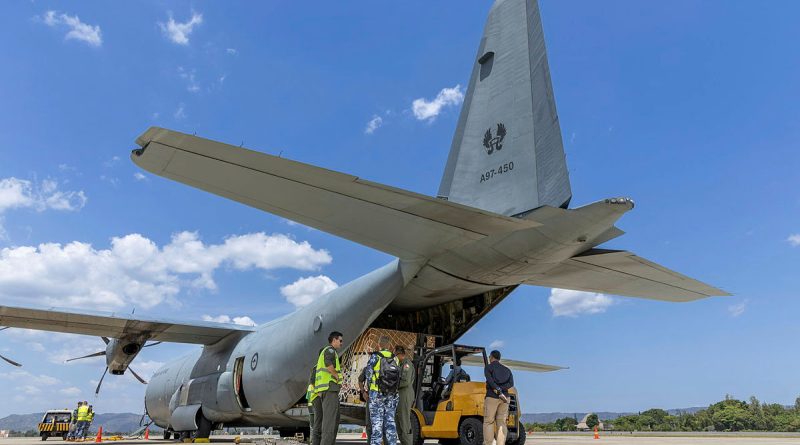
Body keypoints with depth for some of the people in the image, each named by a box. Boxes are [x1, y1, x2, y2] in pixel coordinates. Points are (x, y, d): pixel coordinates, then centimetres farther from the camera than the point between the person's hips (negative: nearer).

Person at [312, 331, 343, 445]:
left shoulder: (323, 352, 27)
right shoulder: (330, 350, -3)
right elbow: (328, 364, -25)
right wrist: (337, 376, -12)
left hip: (321, 390, 10)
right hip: (330, 387, -10)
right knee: (330, 419, -15)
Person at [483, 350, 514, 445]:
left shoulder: (488, 367, 1)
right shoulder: (506, 369, 16)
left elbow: (490, 380, -16)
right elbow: (511, 384, 2)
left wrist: (499, 391, -20)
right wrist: (500, 389, -3)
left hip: (492, 397, -4)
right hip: (505, 398, 4)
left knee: (488, 421, 0)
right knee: (501, 422, 6)